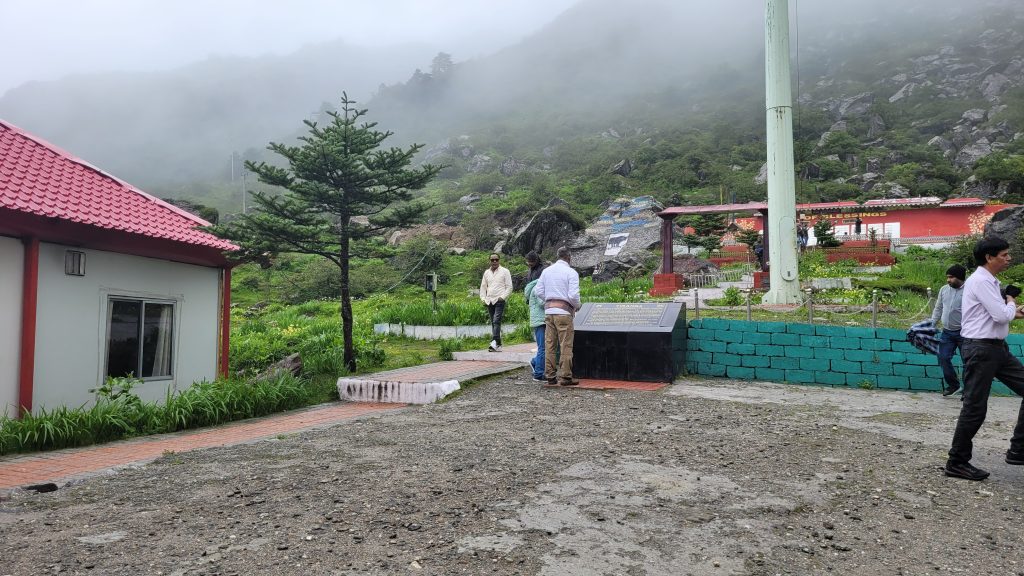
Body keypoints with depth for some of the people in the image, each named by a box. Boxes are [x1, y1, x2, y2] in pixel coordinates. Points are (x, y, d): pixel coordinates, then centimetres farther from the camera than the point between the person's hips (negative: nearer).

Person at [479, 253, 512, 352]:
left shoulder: (505, 271, 3)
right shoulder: (487, 272, 17)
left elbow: (509, 287, 0)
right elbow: (483, 286, 21)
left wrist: (502, 297, -12)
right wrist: (483, 298, 8)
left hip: (499, 300, -5)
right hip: (489, 301, 5)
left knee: (496, 321, -19)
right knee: (493, 323, 5)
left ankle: (495, 342, -29)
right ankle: (498, 345, 8)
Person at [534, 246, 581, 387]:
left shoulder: (546, 271, 10)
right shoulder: (571, 272, -7)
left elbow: (538, 291, 7)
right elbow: (573, 295, -14)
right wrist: (577, 306, 4)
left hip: (549, 311, 6)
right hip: (564, 311, -5)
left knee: (549, 345, 9)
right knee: (566, 346, 1)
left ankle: (550, 376, 13)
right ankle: (565, 377, 3)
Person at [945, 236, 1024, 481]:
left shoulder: (990, 281, 16)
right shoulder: (981, 281, -15)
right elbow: (1002, 315, -20)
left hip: (997, 348, 10)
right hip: (980, 348, -10)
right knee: (975, 407, -4)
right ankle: (957, 463, 6)